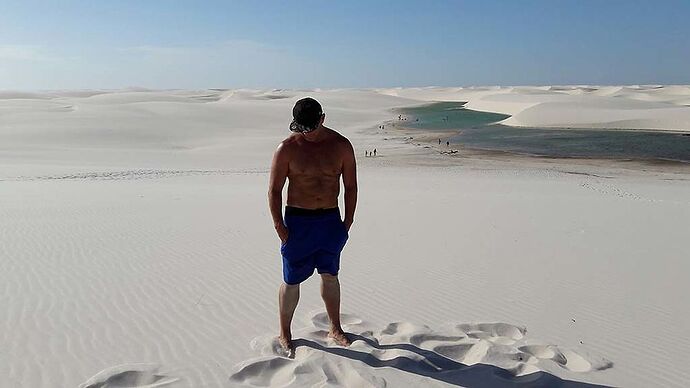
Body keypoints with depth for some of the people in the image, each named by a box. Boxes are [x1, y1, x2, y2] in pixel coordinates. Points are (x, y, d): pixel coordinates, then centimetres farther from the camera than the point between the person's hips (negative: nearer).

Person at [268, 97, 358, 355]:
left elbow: (350, 186, 6)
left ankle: (335, 329, 31)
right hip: (297, 220, -2)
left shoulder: (341, 146, -1)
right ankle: (284, 334, 22)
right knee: (292, 280, 5)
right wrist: (279, 226, -10)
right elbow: (274, 190, -5)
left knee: (330, 275, 15)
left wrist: (348, 221, 2)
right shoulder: (287, 148, -8)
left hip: (330, 220, 3)